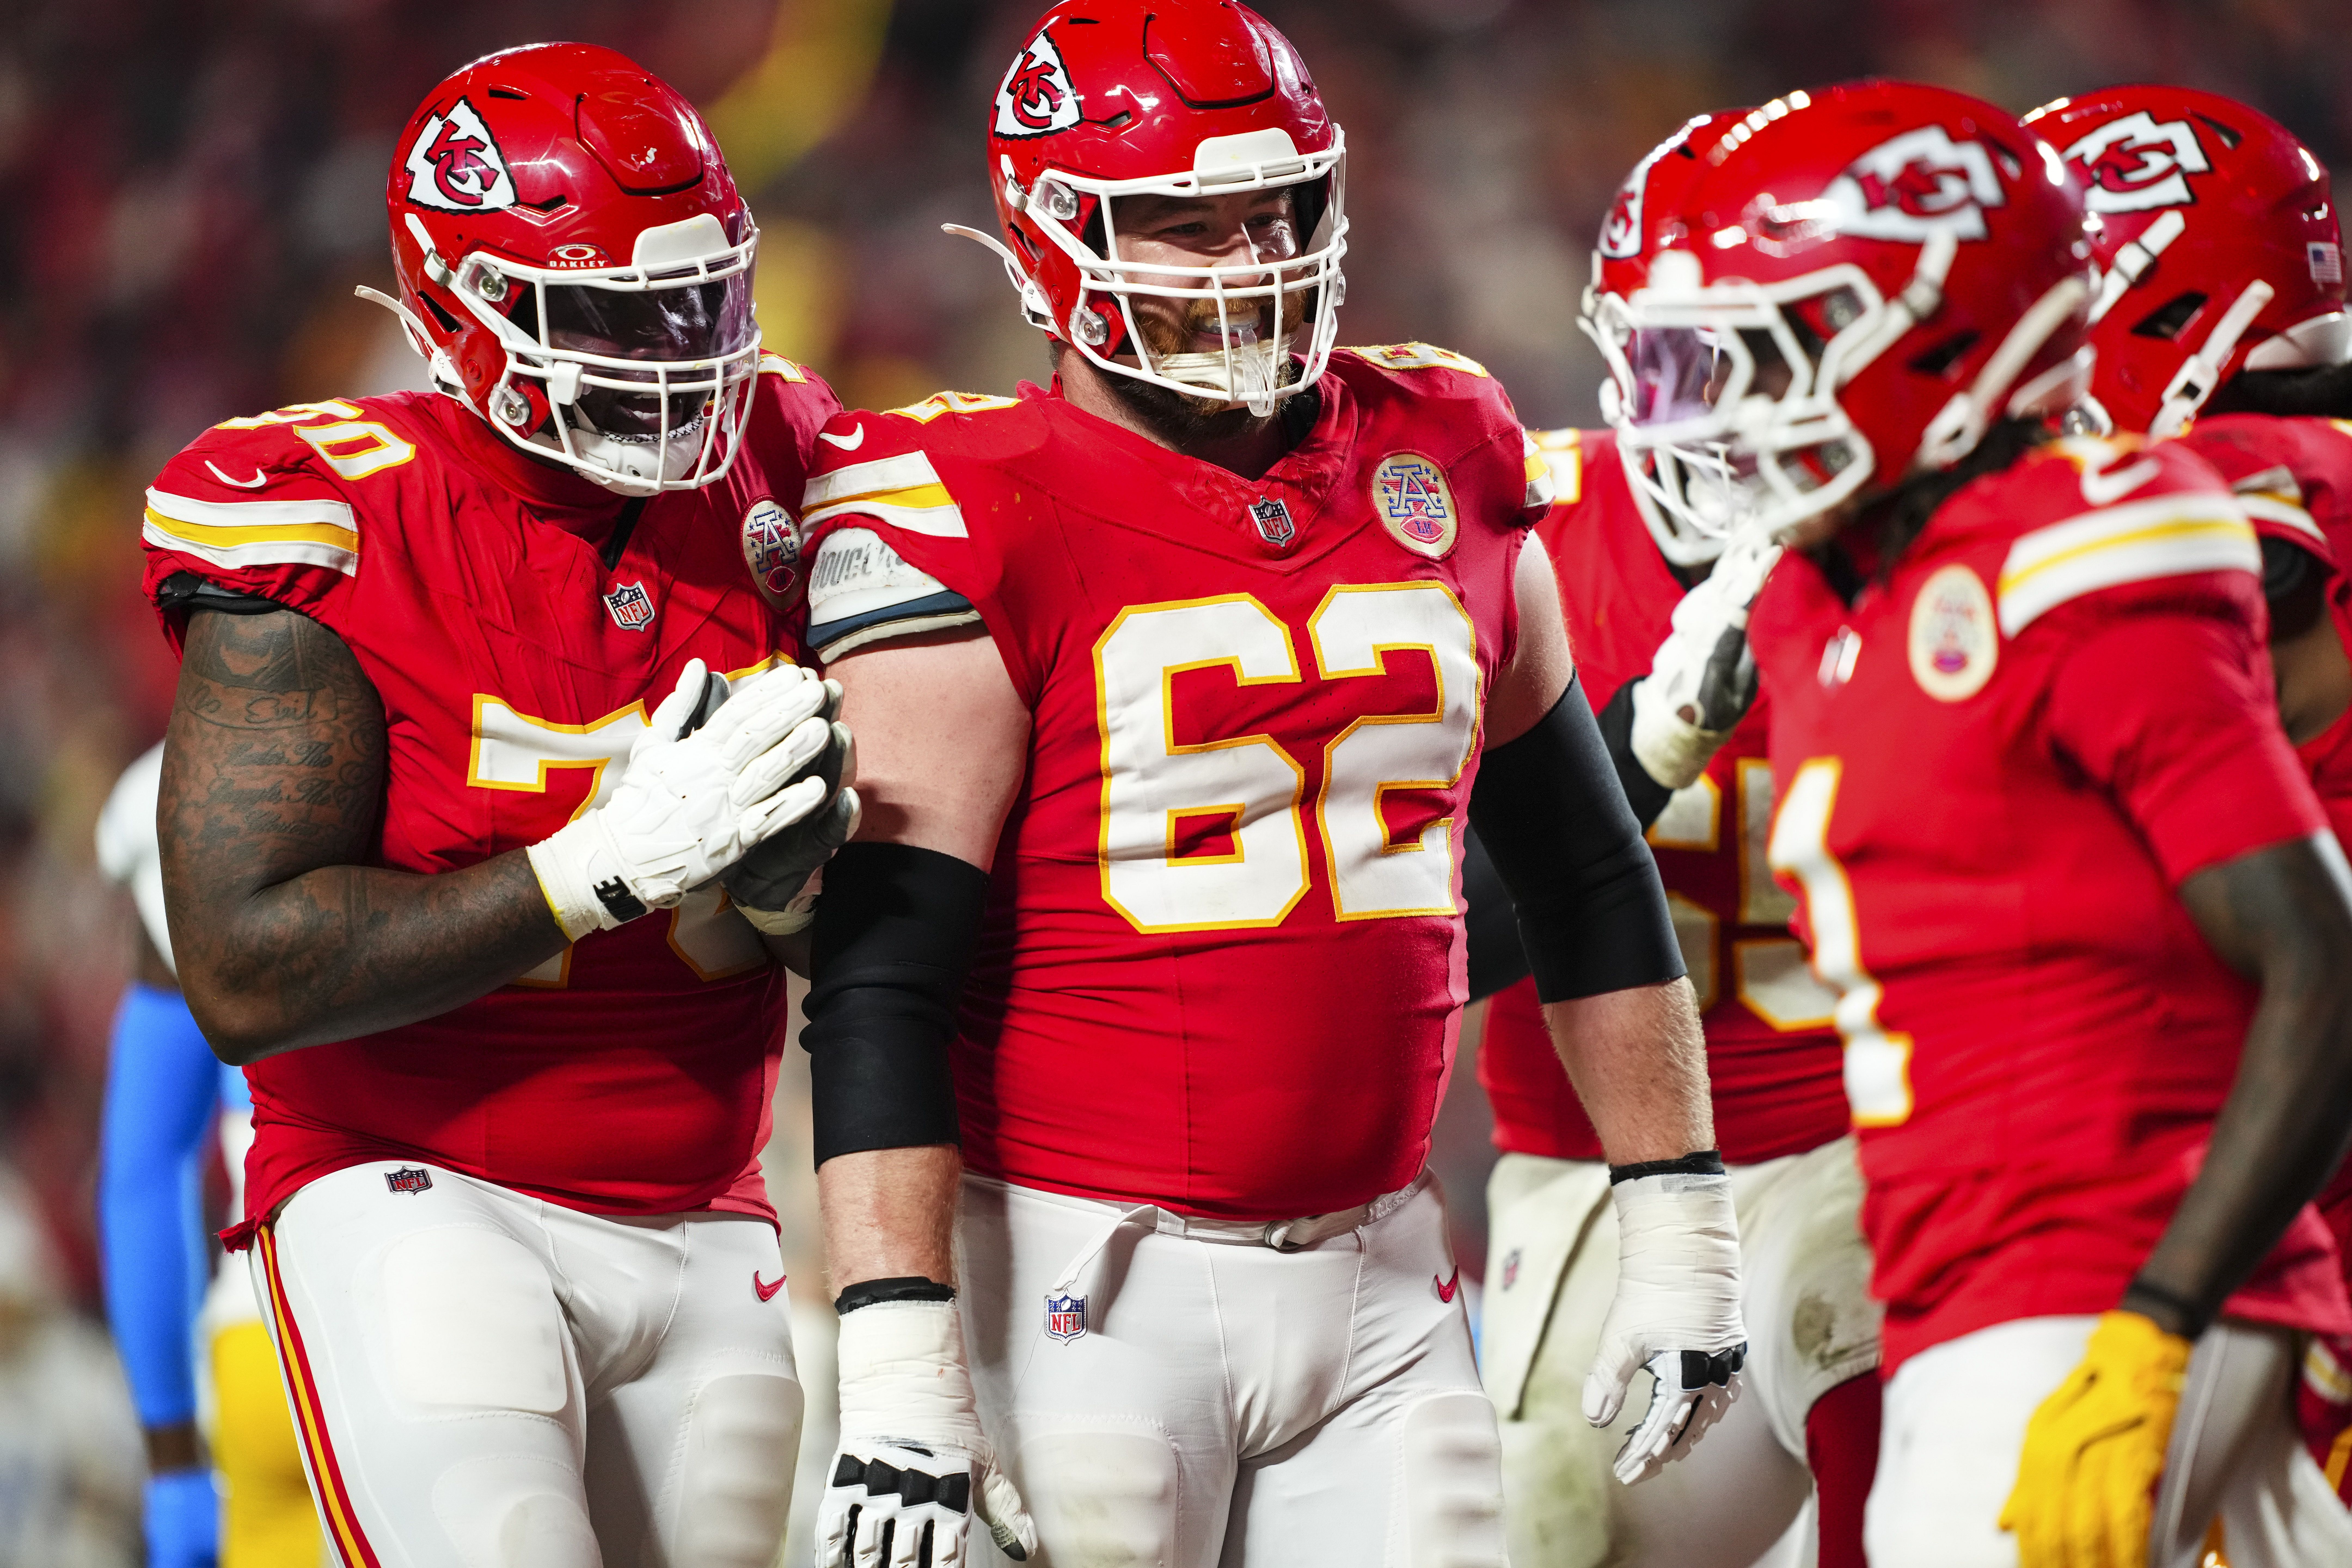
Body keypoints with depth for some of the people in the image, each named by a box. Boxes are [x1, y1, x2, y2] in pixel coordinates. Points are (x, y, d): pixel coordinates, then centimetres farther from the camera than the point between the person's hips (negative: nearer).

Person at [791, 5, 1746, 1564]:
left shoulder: (1445, 470, 9)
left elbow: (1586, 873, 18)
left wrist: (1681, 1224, 15)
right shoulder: (981, 525, -8)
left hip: (1379, 1273, 5)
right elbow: (886, 978, -12)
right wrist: (897, 1364, -20)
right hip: (1098, 1285, -5)